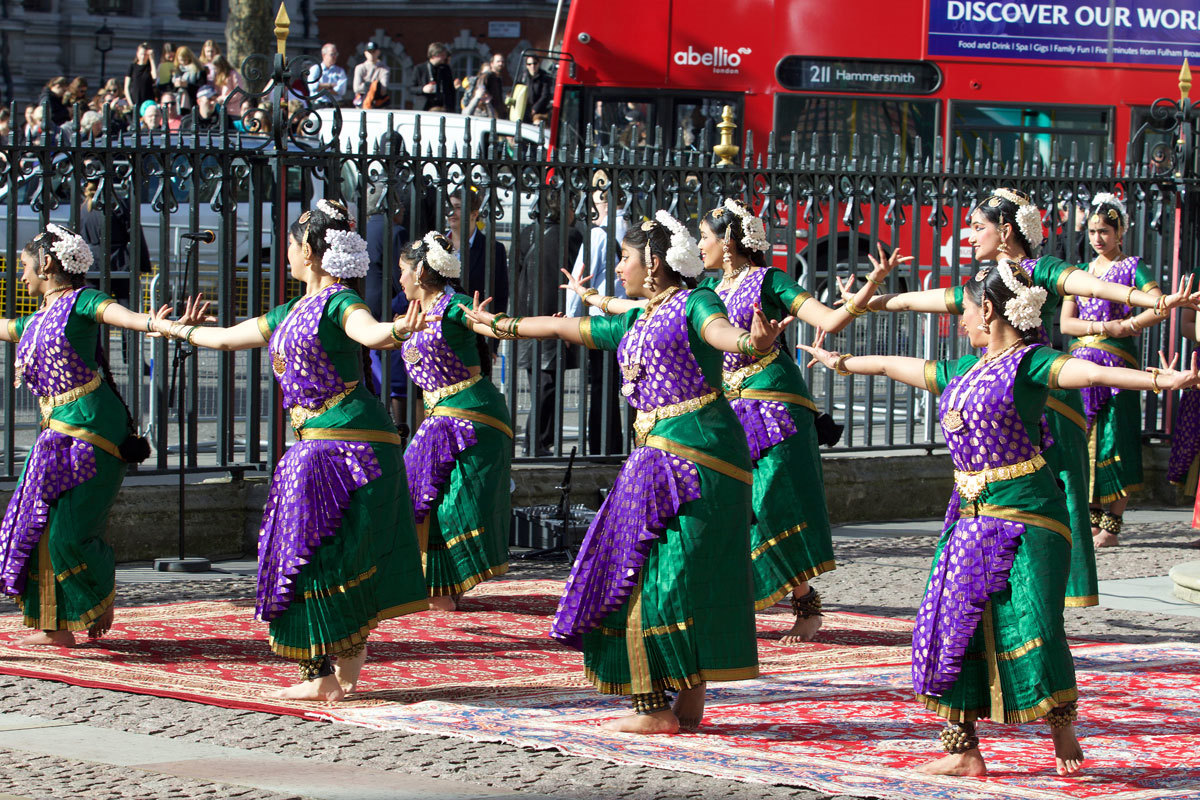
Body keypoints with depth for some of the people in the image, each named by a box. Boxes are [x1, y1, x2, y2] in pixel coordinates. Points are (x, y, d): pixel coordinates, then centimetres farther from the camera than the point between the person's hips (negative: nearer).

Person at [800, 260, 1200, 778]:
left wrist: (1158, 380, -37)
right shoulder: (963, 372, 16)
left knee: (1028, 628, -14)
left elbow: (1086, 371, -23)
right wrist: (842, 362, 42)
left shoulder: (1028, 364, -7)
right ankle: (963, 751, 10)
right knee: (953, 628, 4)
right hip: (970, 516, 8)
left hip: (1023, 517, -8)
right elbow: (897, 367, 30)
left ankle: (1062, 726, 8)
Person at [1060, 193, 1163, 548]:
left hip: (1117, 361, -5)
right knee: (1086, 441, 2)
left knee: (1113, 441, -8)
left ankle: (1111, 526, -4)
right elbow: (1066, 322, 6)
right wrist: (1103, 326, -9)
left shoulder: (1132, 268, 3)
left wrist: (1124, 326, -14)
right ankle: (1092, 520, 9)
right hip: (1082, 361, 5)